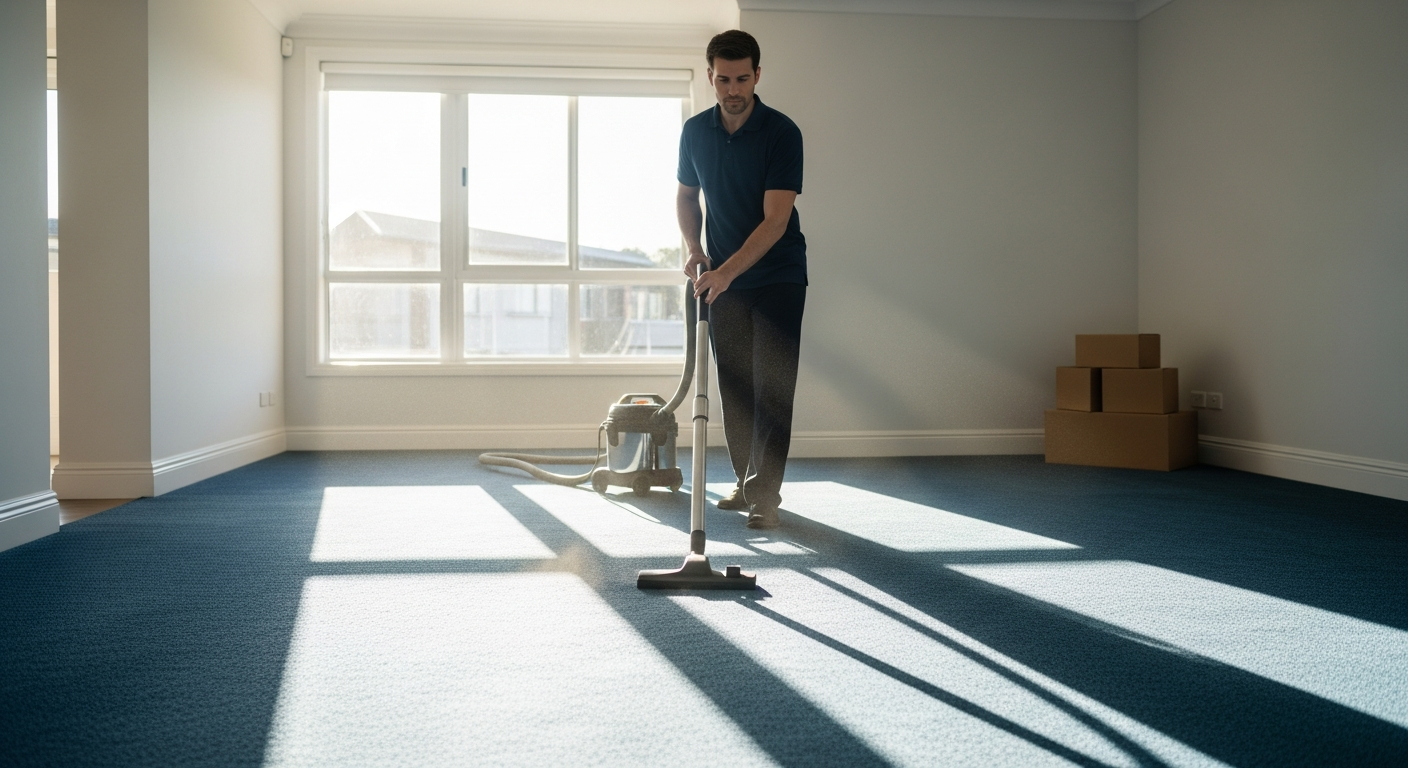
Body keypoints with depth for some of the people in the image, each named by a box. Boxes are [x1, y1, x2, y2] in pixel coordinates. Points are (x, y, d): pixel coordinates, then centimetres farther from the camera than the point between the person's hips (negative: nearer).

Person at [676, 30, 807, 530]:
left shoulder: (782, 132, -15)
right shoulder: (695, 132, 1)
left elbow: (775, 220, -22)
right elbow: (687, 197, 15)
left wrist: (727, 271, -31)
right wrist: (694, 250, -1)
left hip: (777, 277, -4)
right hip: (722, 278, 5)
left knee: (772, 387, -8)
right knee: (734, 386, 8)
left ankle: (765, 493, -5)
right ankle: (745, 481, 20)